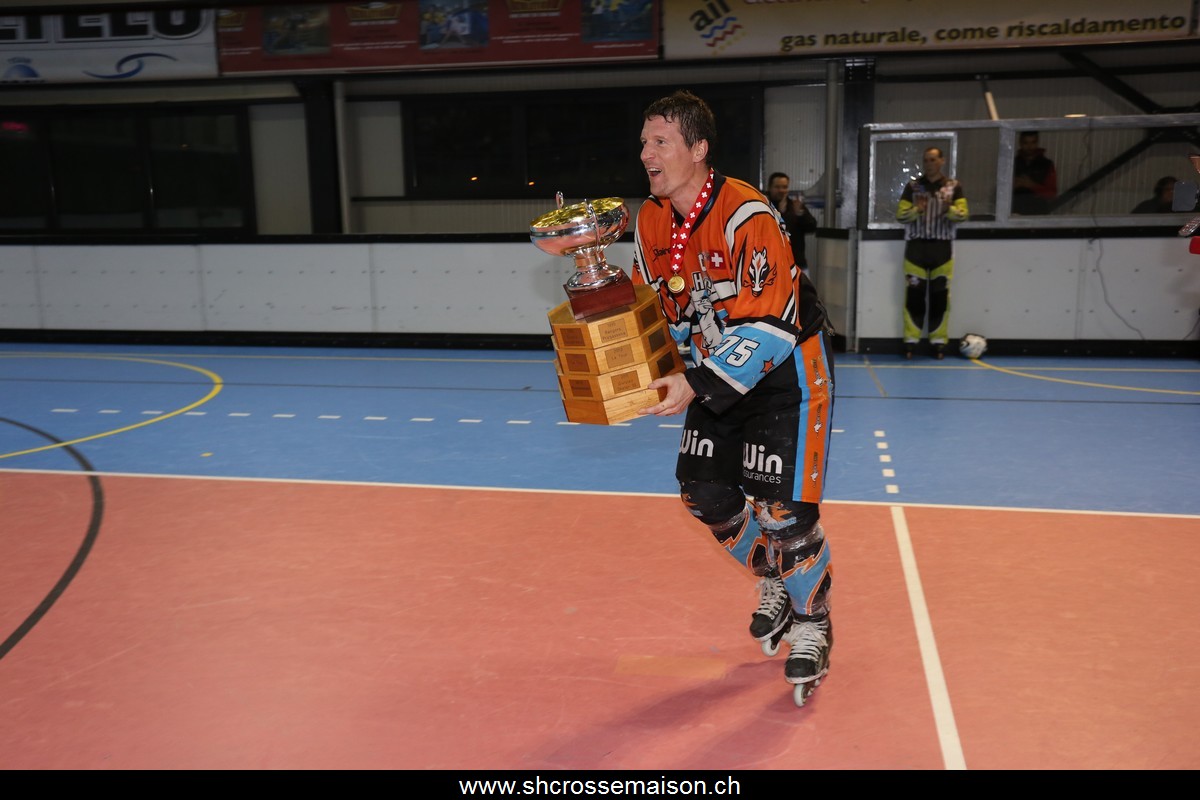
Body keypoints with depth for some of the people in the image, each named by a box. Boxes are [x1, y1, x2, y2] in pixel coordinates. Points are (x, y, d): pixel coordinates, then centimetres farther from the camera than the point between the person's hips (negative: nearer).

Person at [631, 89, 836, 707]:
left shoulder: (747, 216, -27)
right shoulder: (651, 220, -3)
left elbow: (769, 327, -30)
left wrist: (697, 386, -34)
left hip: (789, 366, -7)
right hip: (722, 365, 7)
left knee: (781, 508, -10)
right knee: (703, 492, 5)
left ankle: (812, 623, 18)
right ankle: (775, 584, 33)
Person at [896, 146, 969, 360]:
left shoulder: (954, 186, 5)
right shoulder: (912, 186, 5)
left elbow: (963, 214, -3)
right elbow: (900, 214, 0)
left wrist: (949, 210, -24)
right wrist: (916, 210, -19)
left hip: (942, 247, 0)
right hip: (916, 246, 0)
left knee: (940, 295, 3)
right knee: (914, 294, 0)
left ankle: (938, 340, 11)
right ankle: (911, 340, 7)